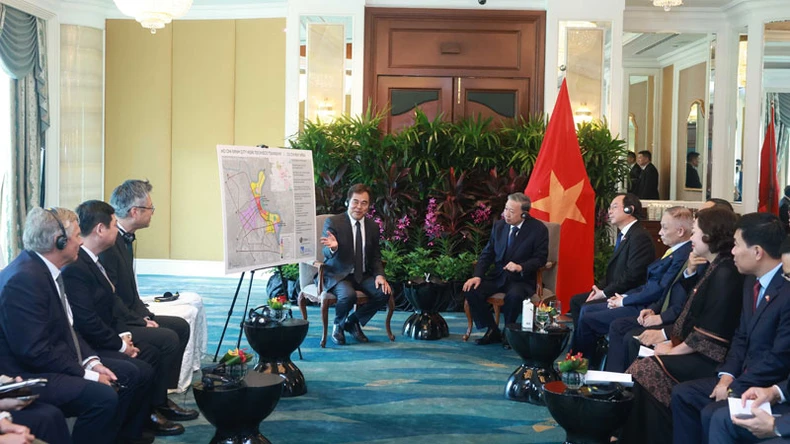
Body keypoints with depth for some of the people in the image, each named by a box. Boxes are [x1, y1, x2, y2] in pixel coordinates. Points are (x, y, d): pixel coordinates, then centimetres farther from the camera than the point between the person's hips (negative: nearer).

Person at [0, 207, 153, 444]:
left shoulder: (46, 268, 6)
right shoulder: (24, 279, -23)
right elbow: (35, 352, -25)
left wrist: (91, 362, -1)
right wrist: (87, 374, -18)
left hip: (59, 361, 10)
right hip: (29, 375, -10)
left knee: (135, 376, 9)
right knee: (103, 396, -31)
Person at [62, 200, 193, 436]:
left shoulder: (92, 260, 8)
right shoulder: (75, 268, -24)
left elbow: (110, 302, 12)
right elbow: (87, 321, -26)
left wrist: (122, 335, -2)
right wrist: (120, 344, -15)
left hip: (106, 337, 11)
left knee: (155, 353, 9)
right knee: (142, 369, -19)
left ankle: (155, 410, 17)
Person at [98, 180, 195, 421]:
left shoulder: (125, 238, 10)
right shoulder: (109, 244, -23)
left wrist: (145, 315, 3)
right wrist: (141, 322, -16)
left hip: (129, 317, 11)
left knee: (181, 326, 11)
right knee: (168, 337, -21)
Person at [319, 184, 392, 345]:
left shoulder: (373, 226, 7)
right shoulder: (332, 222, -8)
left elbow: (376, 257, 12)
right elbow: (327, 253, -16)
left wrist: (379, 275, -8)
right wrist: (333, 247, -41)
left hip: (362, 276, 5)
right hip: (338, 275, -5)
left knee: (384, 292, -21)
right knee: (348, 295, -35)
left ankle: (352, 321, 5)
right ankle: (338, 324, 1)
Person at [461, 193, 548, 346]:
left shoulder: (538, 229, -8)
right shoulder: (499, 225, 5)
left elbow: (540, 258, -8)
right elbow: (487, 253, 7)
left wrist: (520, 267, -27)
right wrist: (477, 276, -9)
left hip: (521, 279, -4)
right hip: (497, 276, 5)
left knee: (514, 295, -38)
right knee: (471, 290, -20)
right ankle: (492, 331, -1)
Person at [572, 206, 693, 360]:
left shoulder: (684, 255, -20)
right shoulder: (674, 252, 13)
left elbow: (659, 290, -22)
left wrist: (624, 301, -11)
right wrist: (625, 296, 4)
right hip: (643, 303, 11)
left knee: (587, 320, -12)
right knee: (587, 309, 10)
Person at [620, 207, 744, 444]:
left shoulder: (725, 275, -17)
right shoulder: (712, 268, 12)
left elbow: (709, 332, -21)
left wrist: (674, 350, -11)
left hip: (707, 357, -10)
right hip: (693, 347, 10)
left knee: (645, 371, -18)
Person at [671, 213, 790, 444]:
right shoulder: (752, 282, 8)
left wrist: (735, 388, -17)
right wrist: (728, 375, -1)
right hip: (745, 377, 9)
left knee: (712, 413, -25)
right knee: (682, 394, 3)